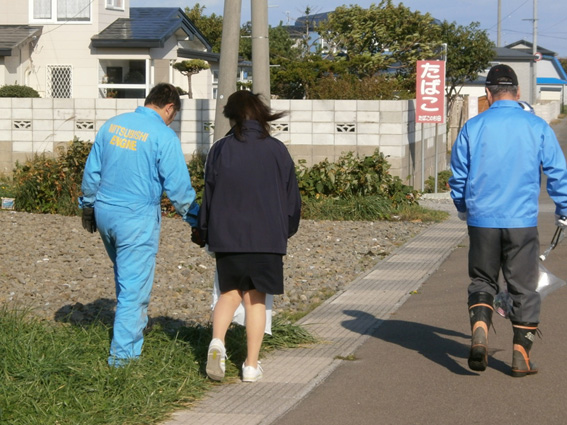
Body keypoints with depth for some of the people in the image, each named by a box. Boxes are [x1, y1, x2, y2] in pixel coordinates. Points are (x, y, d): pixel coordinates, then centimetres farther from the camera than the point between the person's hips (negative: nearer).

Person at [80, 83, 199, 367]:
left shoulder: (111, 125, 5)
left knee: (125, 275, 26)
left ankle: (134, 324, 41)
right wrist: (195, 218, 1)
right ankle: (123, 352, 4)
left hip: (104, 214, 6)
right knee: (134, 285, 1)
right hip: (137, 218, -6)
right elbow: (177, 186, -12)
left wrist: (88, 206, 23)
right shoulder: (164, 136, -13)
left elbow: (91, 171, 11)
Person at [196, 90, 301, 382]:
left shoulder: (220, 150, -3)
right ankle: (251, 364, 8)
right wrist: (286, 230, 22)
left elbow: (209, 196, 1)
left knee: (229, 293, 15)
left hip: (227, 236, 0)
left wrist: (206, 234, 13)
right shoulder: (277, 150, 0)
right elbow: (292, 197, 6)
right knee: (256, 299, 8)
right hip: (267, 237, 0)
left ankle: (217, 341, -11)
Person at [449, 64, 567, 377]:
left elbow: (458, 175, 8)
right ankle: (521, 357, 10)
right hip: (522, 222, 0)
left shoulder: (473, 127, -1)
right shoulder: (538, 127, -2)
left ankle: (479, 333, -8)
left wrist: (463, 209, 26)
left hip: (482, 220, 1)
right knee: (523, 288, 9)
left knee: (482, 281, 15)